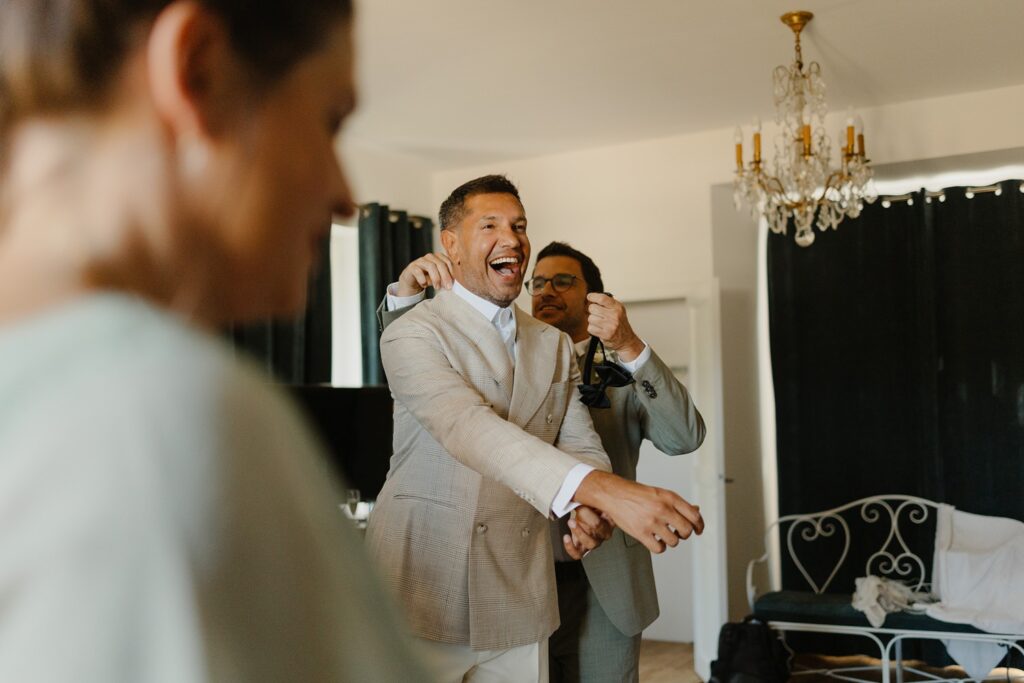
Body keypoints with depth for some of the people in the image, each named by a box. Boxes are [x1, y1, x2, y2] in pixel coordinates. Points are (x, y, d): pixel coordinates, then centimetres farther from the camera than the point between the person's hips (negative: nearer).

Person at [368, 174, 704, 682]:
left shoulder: (555, 346, 11)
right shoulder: (413, 334, -9)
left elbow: (581, 445, 9)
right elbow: (469, 427, -26)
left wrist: (591, 512, -17)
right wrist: (602, 489, -40)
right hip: (422, 599, -5)